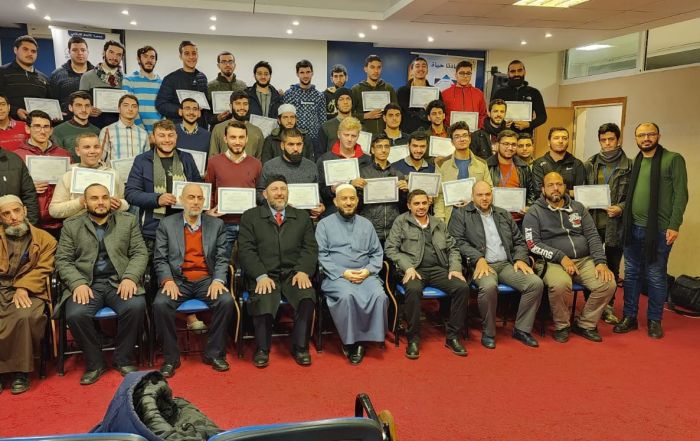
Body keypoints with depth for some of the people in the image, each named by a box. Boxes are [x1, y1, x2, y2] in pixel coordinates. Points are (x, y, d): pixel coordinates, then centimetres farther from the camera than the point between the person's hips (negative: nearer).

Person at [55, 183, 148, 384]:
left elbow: (140, 253, 6)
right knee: (76, 315, -28)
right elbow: (63, 260, 6)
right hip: (86, 284, 0)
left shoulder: (128, 221, 12)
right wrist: (78, 283, -13)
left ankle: (123, 360, -6)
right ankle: (95, 363, -4)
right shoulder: (71, 226, 12)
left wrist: (130, 278, -12)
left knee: (136, 306, -29)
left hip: (119, 282, 0)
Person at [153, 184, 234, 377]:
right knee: (160, 304, -29)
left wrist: (218, 280, -13)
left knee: (226, 301, -27)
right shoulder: (166, 224, 8)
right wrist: (167, 280, -14)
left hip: (206, 279, 1)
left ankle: (214, 353, -8)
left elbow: (222, 258, 5)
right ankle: (171, 357, -9)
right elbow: (160, 259, 4)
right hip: (177, 279, 0)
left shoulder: (216, 225, 10)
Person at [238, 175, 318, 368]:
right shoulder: (250, 217, 10)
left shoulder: (302, 217, 17)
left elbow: (310, 248, 9)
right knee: (263, 302, -31)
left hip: (294, 273, 2)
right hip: (264, 275, -1)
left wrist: (303, 271, -10)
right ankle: (262, 349, -3)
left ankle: (300, 347, -7)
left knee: (307, 297, -29)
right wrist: (261, 276, -14)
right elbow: (246, 250, 0)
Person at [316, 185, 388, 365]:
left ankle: (362, 339, -11)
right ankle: (350, 341, -16)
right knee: (347, 295, -35)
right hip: (336, 276, -3)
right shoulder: (325, 224, 9)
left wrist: (368, 270, -6)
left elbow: (377, 253, 15)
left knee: (379, 296, -27)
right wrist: (343, 273, -13)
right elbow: (322, 255, -1)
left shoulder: (366, 224, 19)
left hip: (365, 275, 3)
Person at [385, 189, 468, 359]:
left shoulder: (439, 224, 21)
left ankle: (452, 336, -10)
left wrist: (455, 268, 1)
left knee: (462, 287, -22)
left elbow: (452, 248, 20)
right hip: (414, 269, -4)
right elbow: (390, 248, 2)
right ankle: (413, 339, -20)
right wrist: (408, 267, -12)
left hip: (439, 269, 4)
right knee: (413, 290, -37)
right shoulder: (401, 222, 10)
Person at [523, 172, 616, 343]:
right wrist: (561, 257, -16)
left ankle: (586, 324, 4)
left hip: (584, 260, 5)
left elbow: (592, 236, 10)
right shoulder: (534, 213, 2)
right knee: (560, 284, -36)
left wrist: (601, 262, -4)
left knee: (608, 284, -20)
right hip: (554, 262, -4)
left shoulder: (578, 207, 15)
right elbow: (533, 244, -7)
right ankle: (561, 326, -7)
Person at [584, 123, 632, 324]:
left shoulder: (629, 166, 0)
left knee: (613, 267, 9)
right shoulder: (590, 164, 7)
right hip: (592, 221, 1)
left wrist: (621, 207, -15)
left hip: (616, 223, -1)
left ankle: (608, 306, 23)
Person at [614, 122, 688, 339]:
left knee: (655, 277, 4)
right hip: (633, 227, 5)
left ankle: (654, 320, 18)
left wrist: (674, 226, -15)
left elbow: (681, 195, -9)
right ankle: (629, 317, 21)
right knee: (631, 274, 10)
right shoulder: (635, 162, 12)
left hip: (658, 230, -5)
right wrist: (620, 208, 2)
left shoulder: (673, 159, -5)